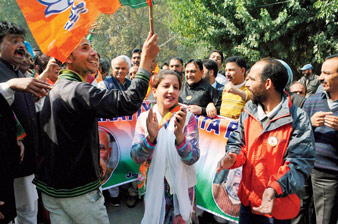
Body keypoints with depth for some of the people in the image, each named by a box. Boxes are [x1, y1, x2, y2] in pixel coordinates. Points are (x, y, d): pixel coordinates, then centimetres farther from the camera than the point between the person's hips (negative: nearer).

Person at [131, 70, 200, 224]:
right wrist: (151, 137, -33)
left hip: (181, 188, -1)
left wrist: (179, 135, -36)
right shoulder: (144, 118, -6)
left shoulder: (187, 118, -10)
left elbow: (192, 158, -18)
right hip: (153, 187, 1)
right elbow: (136, 158, -14)